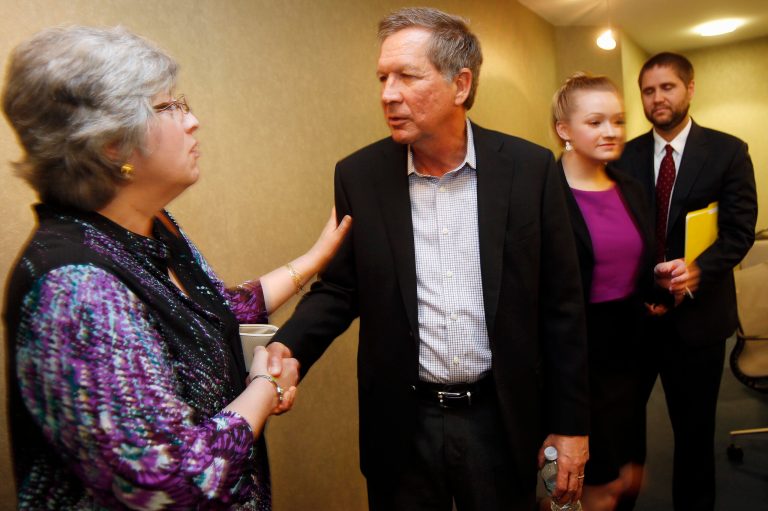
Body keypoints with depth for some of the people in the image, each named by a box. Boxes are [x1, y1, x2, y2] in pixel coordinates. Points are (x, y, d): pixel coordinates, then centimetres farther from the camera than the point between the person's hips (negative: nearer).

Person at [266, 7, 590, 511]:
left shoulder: (531, 168, -7)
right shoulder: (359, 175, -5)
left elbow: (561, 303, -3)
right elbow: (338, 289, 1)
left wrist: (570, 424, 0)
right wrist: (288, 347, -18)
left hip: (502, 419, 0)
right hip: (402, 424, 1)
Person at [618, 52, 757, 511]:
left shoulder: (728, 151, -1)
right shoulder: (627, 156, 5)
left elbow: (741, 229, -7)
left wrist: (698, 269, -25)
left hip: (697, 310, -1)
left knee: (694, 426, 13)